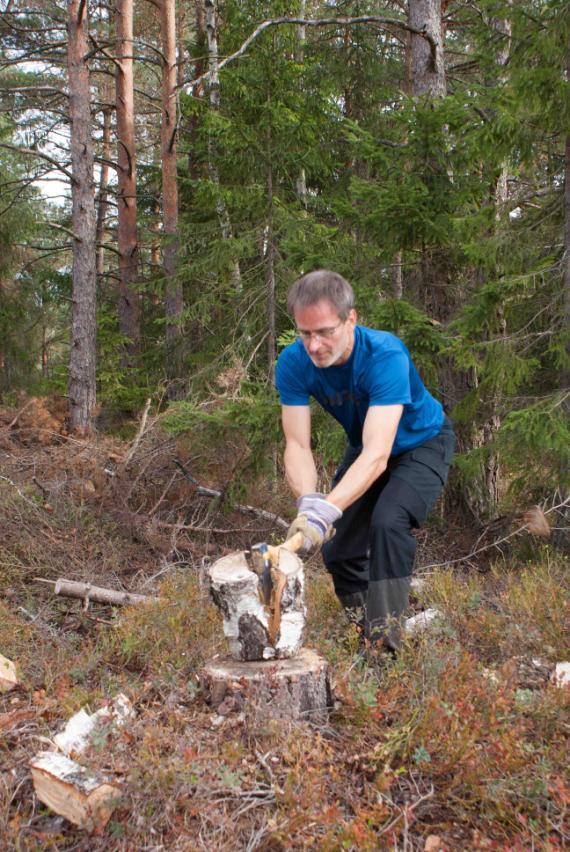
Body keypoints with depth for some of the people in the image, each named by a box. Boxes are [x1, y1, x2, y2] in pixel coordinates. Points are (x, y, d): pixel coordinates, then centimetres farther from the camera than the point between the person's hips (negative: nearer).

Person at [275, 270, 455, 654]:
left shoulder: (385, 356, -38)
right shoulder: (293, 364, -24)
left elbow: (377, 455, -46)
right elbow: (297, 445, -27)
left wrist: (328, 510, -59)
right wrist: (308, 501, -47)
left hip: (422, 445, -5)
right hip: (364, 450, 5)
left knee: (388, 521, -30)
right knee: (336, 548, 2)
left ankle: (385, 637, -17)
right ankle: (361, 622, 30)